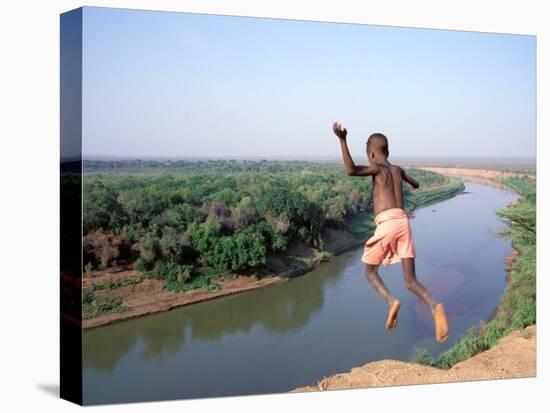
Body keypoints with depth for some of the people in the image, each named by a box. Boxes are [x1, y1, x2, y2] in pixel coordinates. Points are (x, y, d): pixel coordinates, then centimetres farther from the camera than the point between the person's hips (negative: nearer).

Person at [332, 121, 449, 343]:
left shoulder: (377, 169, 4)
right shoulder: (398, 170, 23)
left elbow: (351, 170, -18)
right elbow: (415, 185, 46)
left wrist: (342, 140, -26)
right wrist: (409, 179, 70)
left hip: (387, 224, -5)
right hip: (403, 223, 5)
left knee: (370, 271, 15)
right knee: (411, 281, 4)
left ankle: (391, 301, -12)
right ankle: (434, 307, -26)